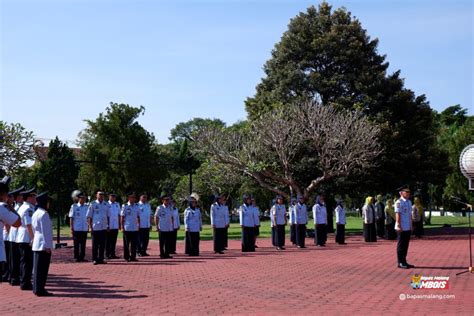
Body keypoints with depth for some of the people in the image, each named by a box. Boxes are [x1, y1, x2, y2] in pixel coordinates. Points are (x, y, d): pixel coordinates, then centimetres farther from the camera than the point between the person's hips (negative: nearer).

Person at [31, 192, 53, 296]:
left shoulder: (36, 213, 13)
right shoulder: (43, 214, -16)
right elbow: (46, 231, -18)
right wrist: (48, 246, -16)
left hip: (36, 245, 10)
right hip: (43, 245, -10)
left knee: (37, 267, 13)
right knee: (42, 268, -5)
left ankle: (36, 288, 20)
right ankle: (40, 290, -2)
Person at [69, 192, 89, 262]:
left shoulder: (86, 207, 8)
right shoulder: (74, 206, -3)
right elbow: (71, 218, -3)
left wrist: (88, 227, 12)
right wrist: (71, 228, -7)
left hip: (84, 229, 4)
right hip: (76, 229, -4)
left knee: (83, 244, 8)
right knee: (76, 244, 2)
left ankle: (82, 257, 15)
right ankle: (76, 257, 10)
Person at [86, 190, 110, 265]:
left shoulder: (106, 205, 9)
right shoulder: (93, 204, 0)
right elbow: (89, 216, -1)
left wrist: (108, 225, 7)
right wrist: (90, 227, -6)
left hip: (104, 228, 3)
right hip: (95, 227, -3)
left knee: (102, 244, 6)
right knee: (95, 245, 2)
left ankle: (101, 259, 13)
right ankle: (94, 259, 8)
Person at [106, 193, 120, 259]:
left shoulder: (117, 204, 11)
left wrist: (119, 224, 11)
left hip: (116, 226, 5)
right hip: (109, 226, -5)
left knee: (114, 241, 8)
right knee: (108, 241, 1)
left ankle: (113, 254, 14)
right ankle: (107, 254, 6)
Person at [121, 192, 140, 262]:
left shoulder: (137, 206, 9)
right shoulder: (125, 206, -2)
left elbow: (138, 217, 13)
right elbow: (122, 217, -3)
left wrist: (139, 225, 8)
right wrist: (122, 226, -7)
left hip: (135, 228, 4)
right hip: (127, 228, -3)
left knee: (134, 244, 4)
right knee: (126, 244, 4)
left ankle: (133, 257, 11)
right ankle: (126, 257, 12)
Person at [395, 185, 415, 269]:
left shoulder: (409, 202, 13)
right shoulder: (399, 202, -12)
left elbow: (410, 214, 17)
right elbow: (397, 214, -16)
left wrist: (411, 226, 16)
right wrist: (399, 226, -20)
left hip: (408, 228, 8)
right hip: (402, 228, -8)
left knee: (406, 245, 13)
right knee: (401, 245, -1)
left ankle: (404, 261, 22)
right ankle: (400, 263, 6)